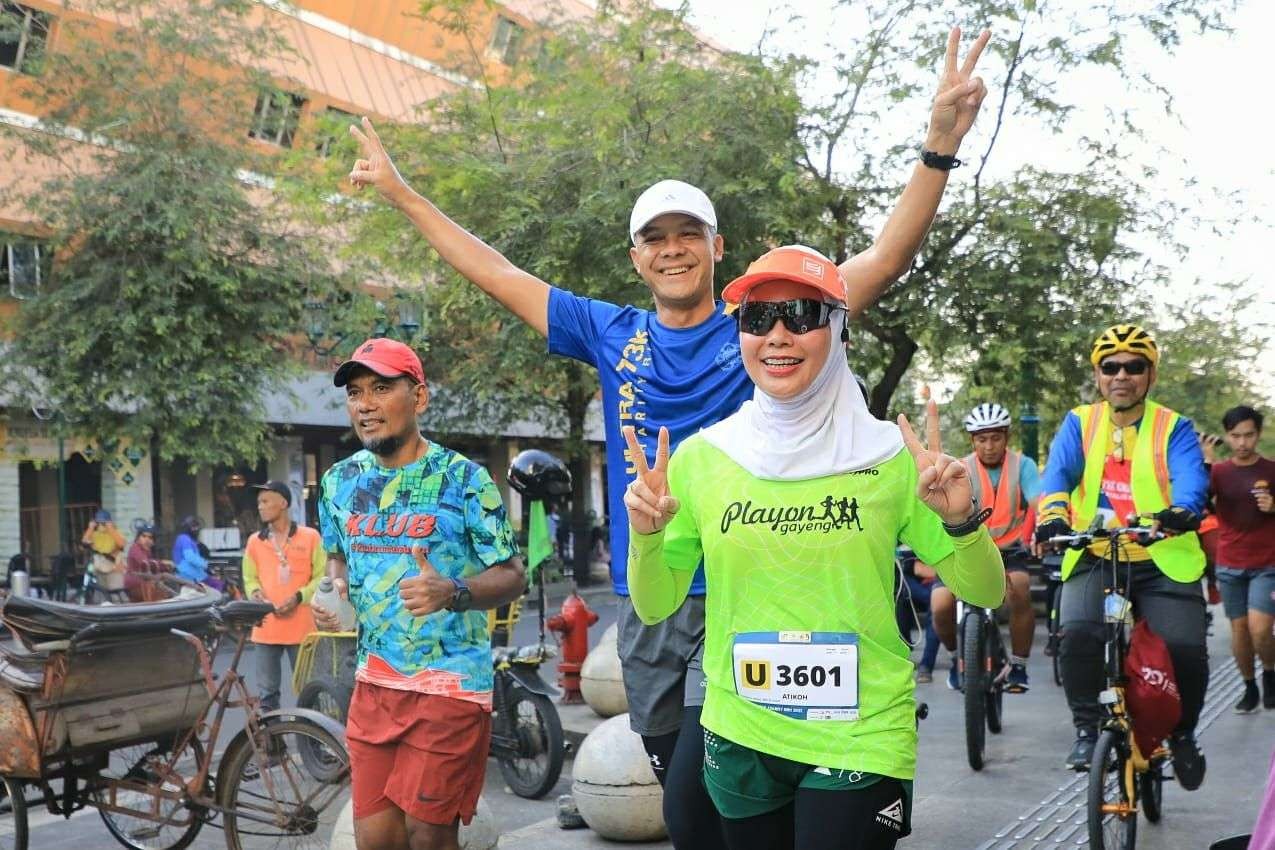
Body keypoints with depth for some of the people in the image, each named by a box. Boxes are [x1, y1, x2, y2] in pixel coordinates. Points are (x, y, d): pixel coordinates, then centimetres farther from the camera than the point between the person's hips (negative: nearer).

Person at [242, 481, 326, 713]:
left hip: (301, 627, -3)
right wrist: (255, 593, -7)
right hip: (266, 627, 3)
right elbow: (250, 578, 15)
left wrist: (299, 597, -14)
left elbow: (321, 577, 0)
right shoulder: (255, 541, 9)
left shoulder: (310, 537, 0)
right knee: (267, 692, 5)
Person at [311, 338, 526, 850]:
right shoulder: (340, 481, 7)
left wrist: (450, 592, -27)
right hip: (374, 681, 5)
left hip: (450, 683, -5)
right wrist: (335, 592, 0)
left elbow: (512, 576, -8)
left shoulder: (463, 478, -10)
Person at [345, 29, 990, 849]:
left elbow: (886, 260, -9)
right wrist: (401, 190, 18)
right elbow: (497, 275, 14)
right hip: (646, 604, 4)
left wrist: (940, 145, -22)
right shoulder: (613, 335, 7)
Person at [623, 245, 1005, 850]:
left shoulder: (889, 456, -7)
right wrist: (646, 535, -15)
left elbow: (986, 593, -1)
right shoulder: (698, 458, -3)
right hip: (739, 738, 2)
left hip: (859, 740, -2)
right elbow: (654, 607, 3)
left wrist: (959, 521, -20)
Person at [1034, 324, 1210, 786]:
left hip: (1164, 559, 0)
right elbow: (1058, 472, -9)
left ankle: (1182, 733, 15)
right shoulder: (1079, 423, 7)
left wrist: (1182, 510, -38)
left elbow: (1190, 475, -14)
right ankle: (1087, 729, -5)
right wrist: (1054, 513, -31)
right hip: (1094, 558, 0)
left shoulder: (1173, 428, 4)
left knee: (1186, 649, -14)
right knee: (1078, 633, -26)